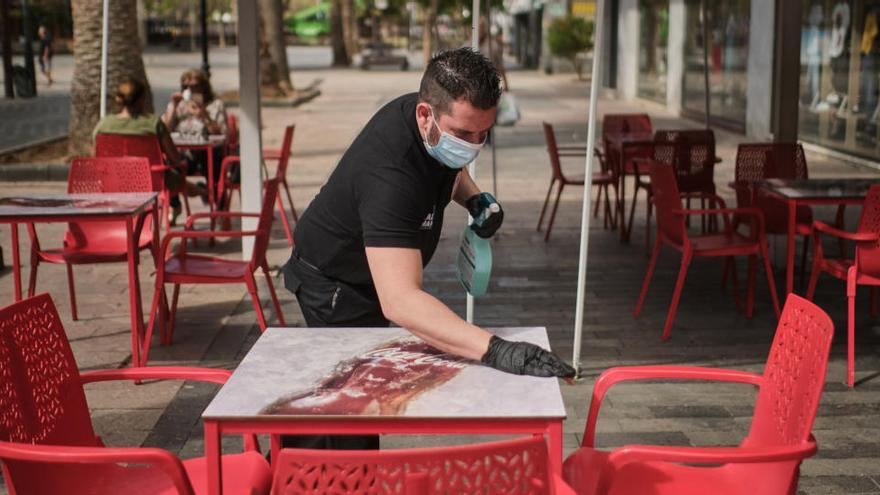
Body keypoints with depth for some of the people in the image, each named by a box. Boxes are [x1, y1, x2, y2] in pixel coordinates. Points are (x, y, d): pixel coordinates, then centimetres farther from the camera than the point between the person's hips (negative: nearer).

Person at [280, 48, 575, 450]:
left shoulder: (441, 128, -15)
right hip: (335, 287, -9)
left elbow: (446, 168, 12)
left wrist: (474, 198, -11)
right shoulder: (389, 175, -43)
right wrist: (494, 350, -62)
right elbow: (399, 301, -53)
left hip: (365, 276, 9)